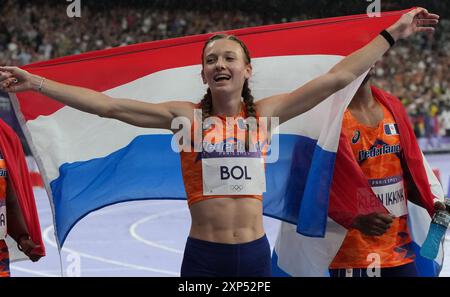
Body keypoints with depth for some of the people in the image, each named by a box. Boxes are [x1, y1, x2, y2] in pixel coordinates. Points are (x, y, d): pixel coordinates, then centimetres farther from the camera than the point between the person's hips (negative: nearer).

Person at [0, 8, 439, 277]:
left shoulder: (263, 114, 4)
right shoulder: (186, 116, -1)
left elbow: (337, 77, 6)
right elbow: (107, 105, -5)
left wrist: (393, 34, 7)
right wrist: (36, 83, -10)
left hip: (254, 254, 2)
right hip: (203, 256, -2)